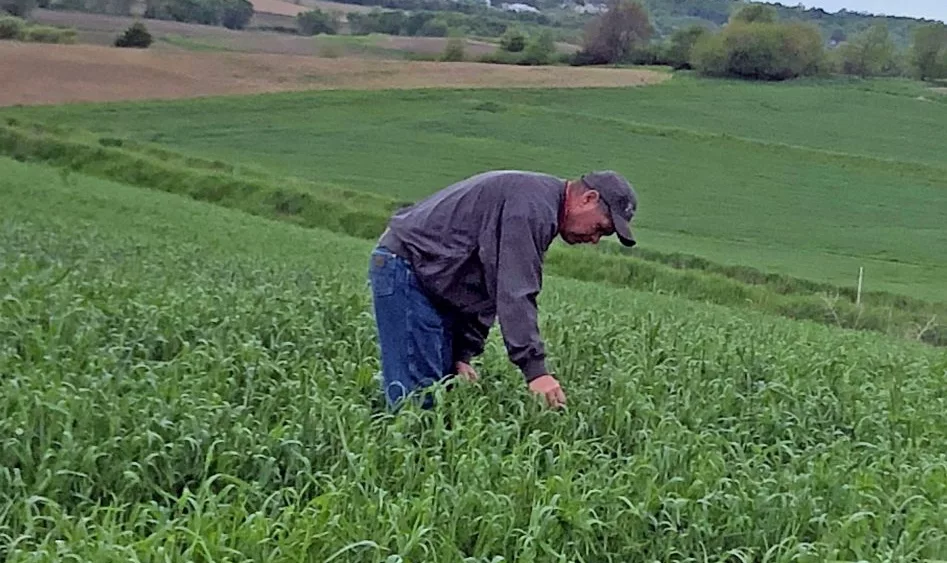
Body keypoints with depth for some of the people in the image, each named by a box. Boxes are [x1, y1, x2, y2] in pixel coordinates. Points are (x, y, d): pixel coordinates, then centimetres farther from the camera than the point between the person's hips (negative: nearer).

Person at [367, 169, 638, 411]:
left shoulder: (539, 202, 16)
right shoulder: (534, 205, -18)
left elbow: (490, 288, 17)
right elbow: (515, 293, -25)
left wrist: (463, 355, 12)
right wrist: (535, 369, -26)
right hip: (406, 271, -11)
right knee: (416, 394, -13)